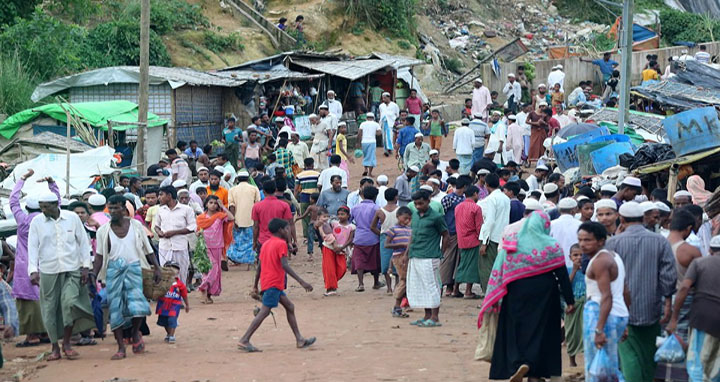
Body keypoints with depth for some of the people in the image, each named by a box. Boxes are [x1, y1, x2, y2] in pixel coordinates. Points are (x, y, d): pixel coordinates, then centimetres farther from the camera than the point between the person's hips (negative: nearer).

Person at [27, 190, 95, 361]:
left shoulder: (72, 218, 2)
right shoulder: (37, 222, 2)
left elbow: (83, 242, 7)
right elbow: (32, 247, 0)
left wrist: (85, 266, 3)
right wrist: (33, 270, -11)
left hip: (72, 270, -1)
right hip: (48, 272, 1)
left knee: (69, 302, -16)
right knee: (50, 309, 2)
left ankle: (67, 342, 0)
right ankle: (55, 347, 14)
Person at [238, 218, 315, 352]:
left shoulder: (266, 244, 16)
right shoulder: (281, 243, -10)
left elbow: (259, 266, 18)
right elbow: (285, 265, -21)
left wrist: (255, 286, 24)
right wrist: (301, 281, -24)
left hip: (265, 281, 10)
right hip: (274, 283, -10)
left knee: (289, 306, 14)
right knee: (264, 311, -10)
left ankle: (299, 339, 16)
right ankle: (244, 340, -15)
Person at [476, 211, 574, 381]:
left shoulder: (511, 244, 0)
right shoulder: (551, 246, -6)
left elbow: (498, 272, 0)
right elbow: (562, 276, -5)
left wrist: (493, 300, 6)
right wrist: (570, 301, 1)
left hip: (516, 294, 1)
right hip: (543, 296, -1)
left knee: (516, 330, 9)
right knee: (540, 331, 7)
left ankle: (517, 364, -11)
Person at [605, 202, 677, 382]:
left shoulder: (614, 242, -5)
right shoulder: (660, 241, -1)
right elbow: (669, 274, -4)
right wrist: (668, 302, 4)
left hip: (624, 310, -2)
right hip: (652, 310, 2)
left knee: (629, 354, -2)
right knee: (649, 354, 15)